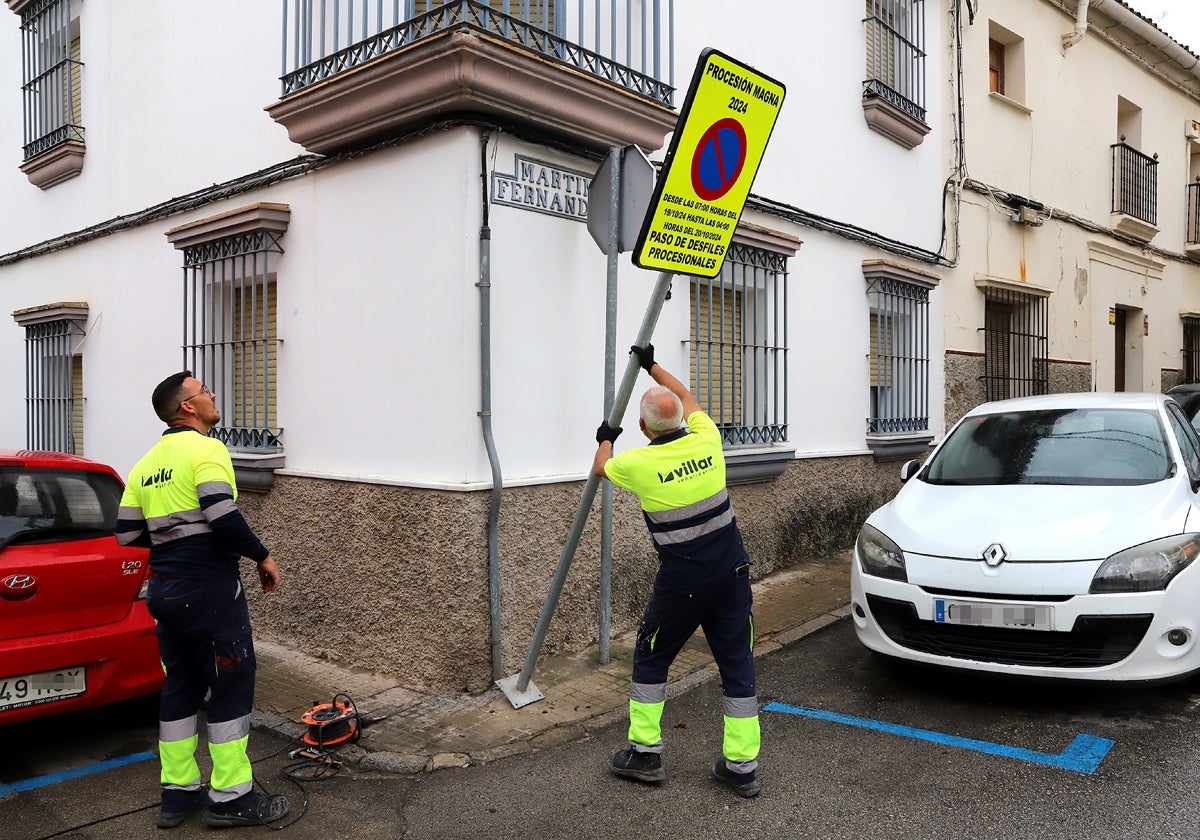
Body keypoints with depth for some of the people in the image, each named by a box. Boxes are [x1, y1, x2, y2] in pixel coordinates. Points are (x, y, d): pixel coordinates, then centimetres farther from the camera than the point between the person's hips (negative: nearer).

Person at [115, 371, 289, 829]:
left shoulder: (146, 463, 12)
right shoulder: (205, 449, -12)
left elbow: (127, 532, 11)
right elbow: (224, 516, -23)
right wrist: (262, 556, -11)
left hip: (165, 588, 8)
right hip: (209, 589, -8)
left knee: (180, 687, 15)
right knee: (231, 687, 1)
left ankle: (178, 792, 22)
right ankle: (231, 798, 7)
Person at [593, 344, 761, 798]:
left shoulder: (638, 464, -14)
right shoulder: (706, 440, -4)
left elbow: (601, 468, 11)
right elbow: (687, 397, 18)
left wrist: (605, 439, 31)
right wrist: (652, 365, 30)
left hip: (682, 581, -4)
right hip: (732, 572, 4)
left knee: (651, 659, 15)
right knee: (737, 665, 9)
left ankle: (644, 753, 22)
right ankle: (742, 767, 15)